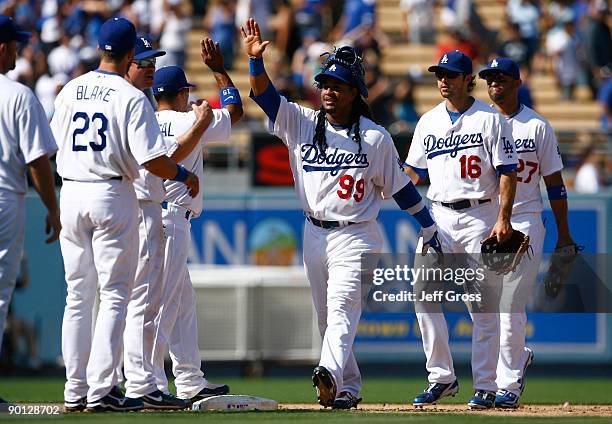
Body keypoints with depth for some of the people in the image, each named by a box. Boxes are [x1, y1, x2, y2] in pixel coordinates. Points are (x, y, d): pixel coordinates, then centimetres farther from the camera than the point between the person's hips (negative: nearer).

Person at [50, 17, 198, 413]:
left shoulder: (70, 91, 6)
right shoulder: (131, 98, -11)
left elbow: (57, 139, 17)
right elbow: (151, 158, -16)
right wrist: (185, 176, 1)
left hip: (71, 194, 5)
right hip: (112, 194, -5)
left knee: (78, 296, 12)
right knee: (115, 296, -1)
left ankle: (75, 391, 12)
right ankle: (100, 391, -6)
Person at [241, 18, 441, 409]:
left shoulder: (375, 138, -3)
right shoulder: (302, 123, 4)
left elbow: (400, 186, 3)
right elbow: (264, 94, -6)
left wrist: (430, 230, 4)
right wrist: (255, 60, -23)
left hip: (355, 236, -5)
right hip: (314, 234, 5)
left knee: (342, 307, -21)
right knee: (326, 316, 9)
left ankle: (331, 375, -41)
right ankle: (349, 389, 20)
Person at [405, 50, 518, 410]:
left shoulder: (490, 119, -2)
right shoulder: (429, 121, 13)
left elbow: (508, 172, -6)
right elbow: (414, 172, 19)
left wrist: (503, 219, -15)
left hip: (480, 216, -5)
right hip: (439, 216, 5)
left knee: (484, 308, -3)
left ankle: (486, 387, 1)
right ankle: (442, 378, 3)